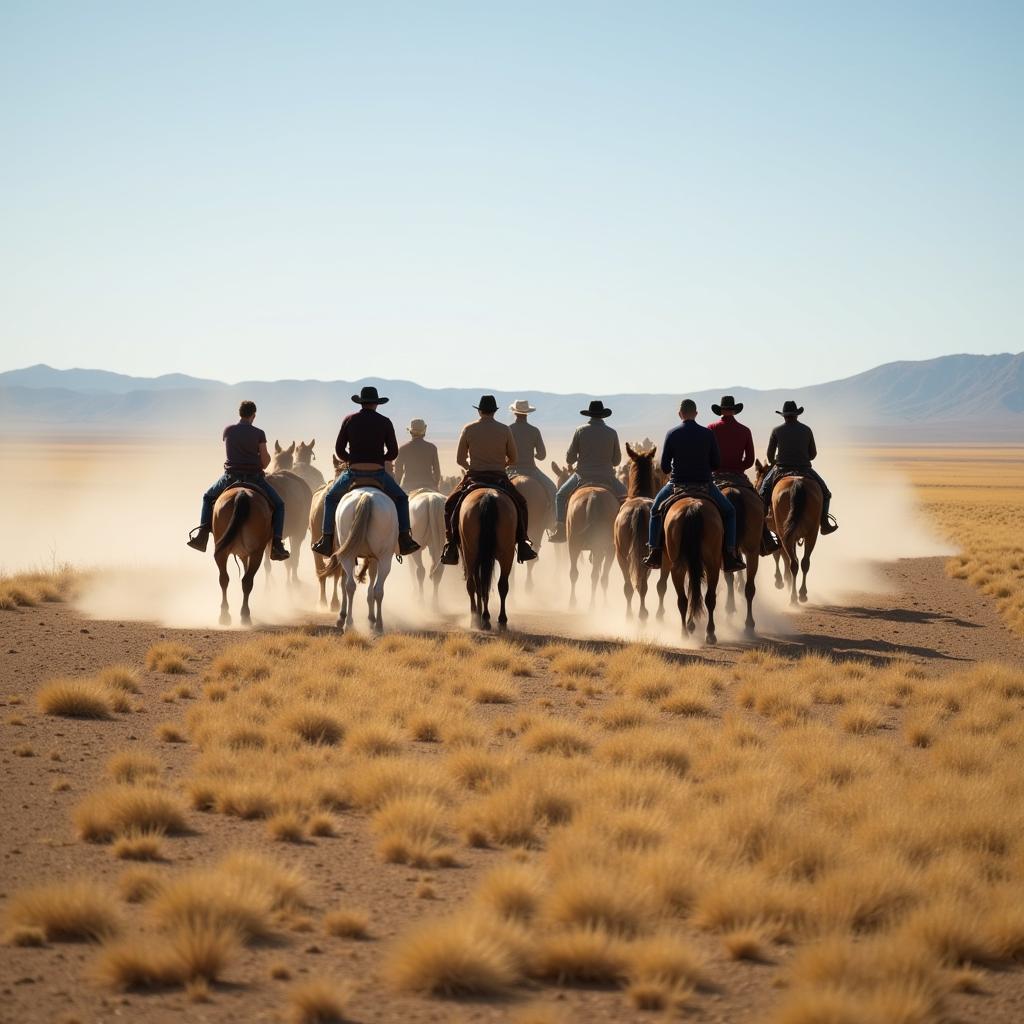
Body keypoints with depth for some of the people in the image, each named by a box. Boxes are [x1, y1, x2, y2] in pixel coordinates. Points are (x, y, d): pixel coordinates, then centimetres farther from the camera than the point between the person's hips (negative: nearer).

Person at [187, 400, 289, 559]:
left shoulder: (227, 430, 6)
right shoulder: (258, 433, -3)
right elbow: (265, 458, -4)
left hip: (231, 476, 2)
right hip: (255, 477, -2)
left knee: (208, 497, 27)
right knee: (278, 504, 13)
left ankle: (202, 535, 12)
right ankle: (276, 544, -4)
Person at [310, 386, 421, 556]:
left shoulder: (349, 420, 3)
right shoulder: (385, 422, 1)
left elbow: (339, 450, 4)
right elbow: (393, 452, 2)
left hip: (353, 473, 1)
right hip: (378, 474, -1)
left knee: (331, 498, 25)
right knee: (401, 498, 22)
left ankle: (326, 540, 15)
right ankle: (404, 540, 9)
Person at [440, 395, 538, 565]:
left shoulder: (469, 429, -2)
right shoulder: (505, 430, -1)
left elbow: (460, 459, 2)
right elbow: (514, 459, 4)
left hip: (474, 478, -1)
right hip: (500, 479, 1)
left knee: (451, 505, 18)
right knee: (520, 504, 23)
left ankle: (451, 546, 4)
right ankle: (523, 545, 12)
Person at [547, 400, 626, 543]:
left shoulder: (581, 431, -5)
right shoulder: (612, 433, -2)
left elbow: (570, 458, -2)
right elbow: (617, 460, 5)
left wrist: (570, 464, 21)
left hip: (583, 476, -1)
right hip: (606, 476, 1)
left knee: (561, 495, 19)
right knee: (623, 494, 25)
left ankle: (560, 530, 4)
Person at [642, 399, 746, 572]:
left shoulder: (672, 434, -6)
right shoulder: (707, 434, -6)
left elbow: (664, 467, -4)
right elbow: (716, 464, -1)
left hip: (677, 485, 1)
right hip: (705, 485, -1)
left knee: (656, 511, 27)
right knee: (729, 512, 19)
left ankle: (654, 553, 20)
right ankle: (730, 557, 8)